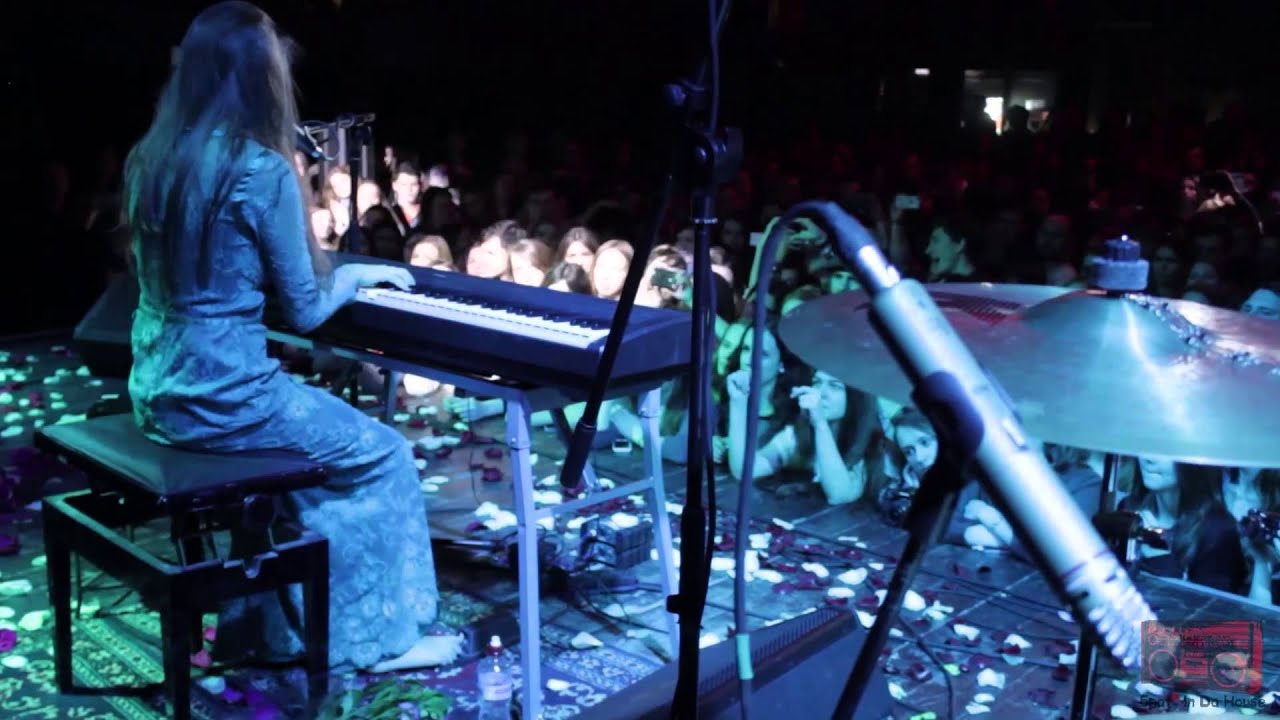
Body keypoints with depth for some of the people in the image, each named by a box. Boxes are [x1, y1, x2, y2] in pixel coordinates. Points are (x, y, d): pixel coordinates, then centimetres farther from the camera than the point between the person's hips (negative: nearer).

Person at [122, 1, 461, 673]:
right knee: (385, 456, 10)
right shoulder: (263, 170, -17)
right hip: (224, 396, -8)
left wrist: (333, 272, 22)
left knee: (311, 431, 28)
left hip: (158, 392, 8)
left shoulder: (152, 158, 6)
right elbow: (304, 312, -10)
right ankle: (385, 637, 21)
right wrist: (356, 274, 9)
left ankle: (274, 621, 31)